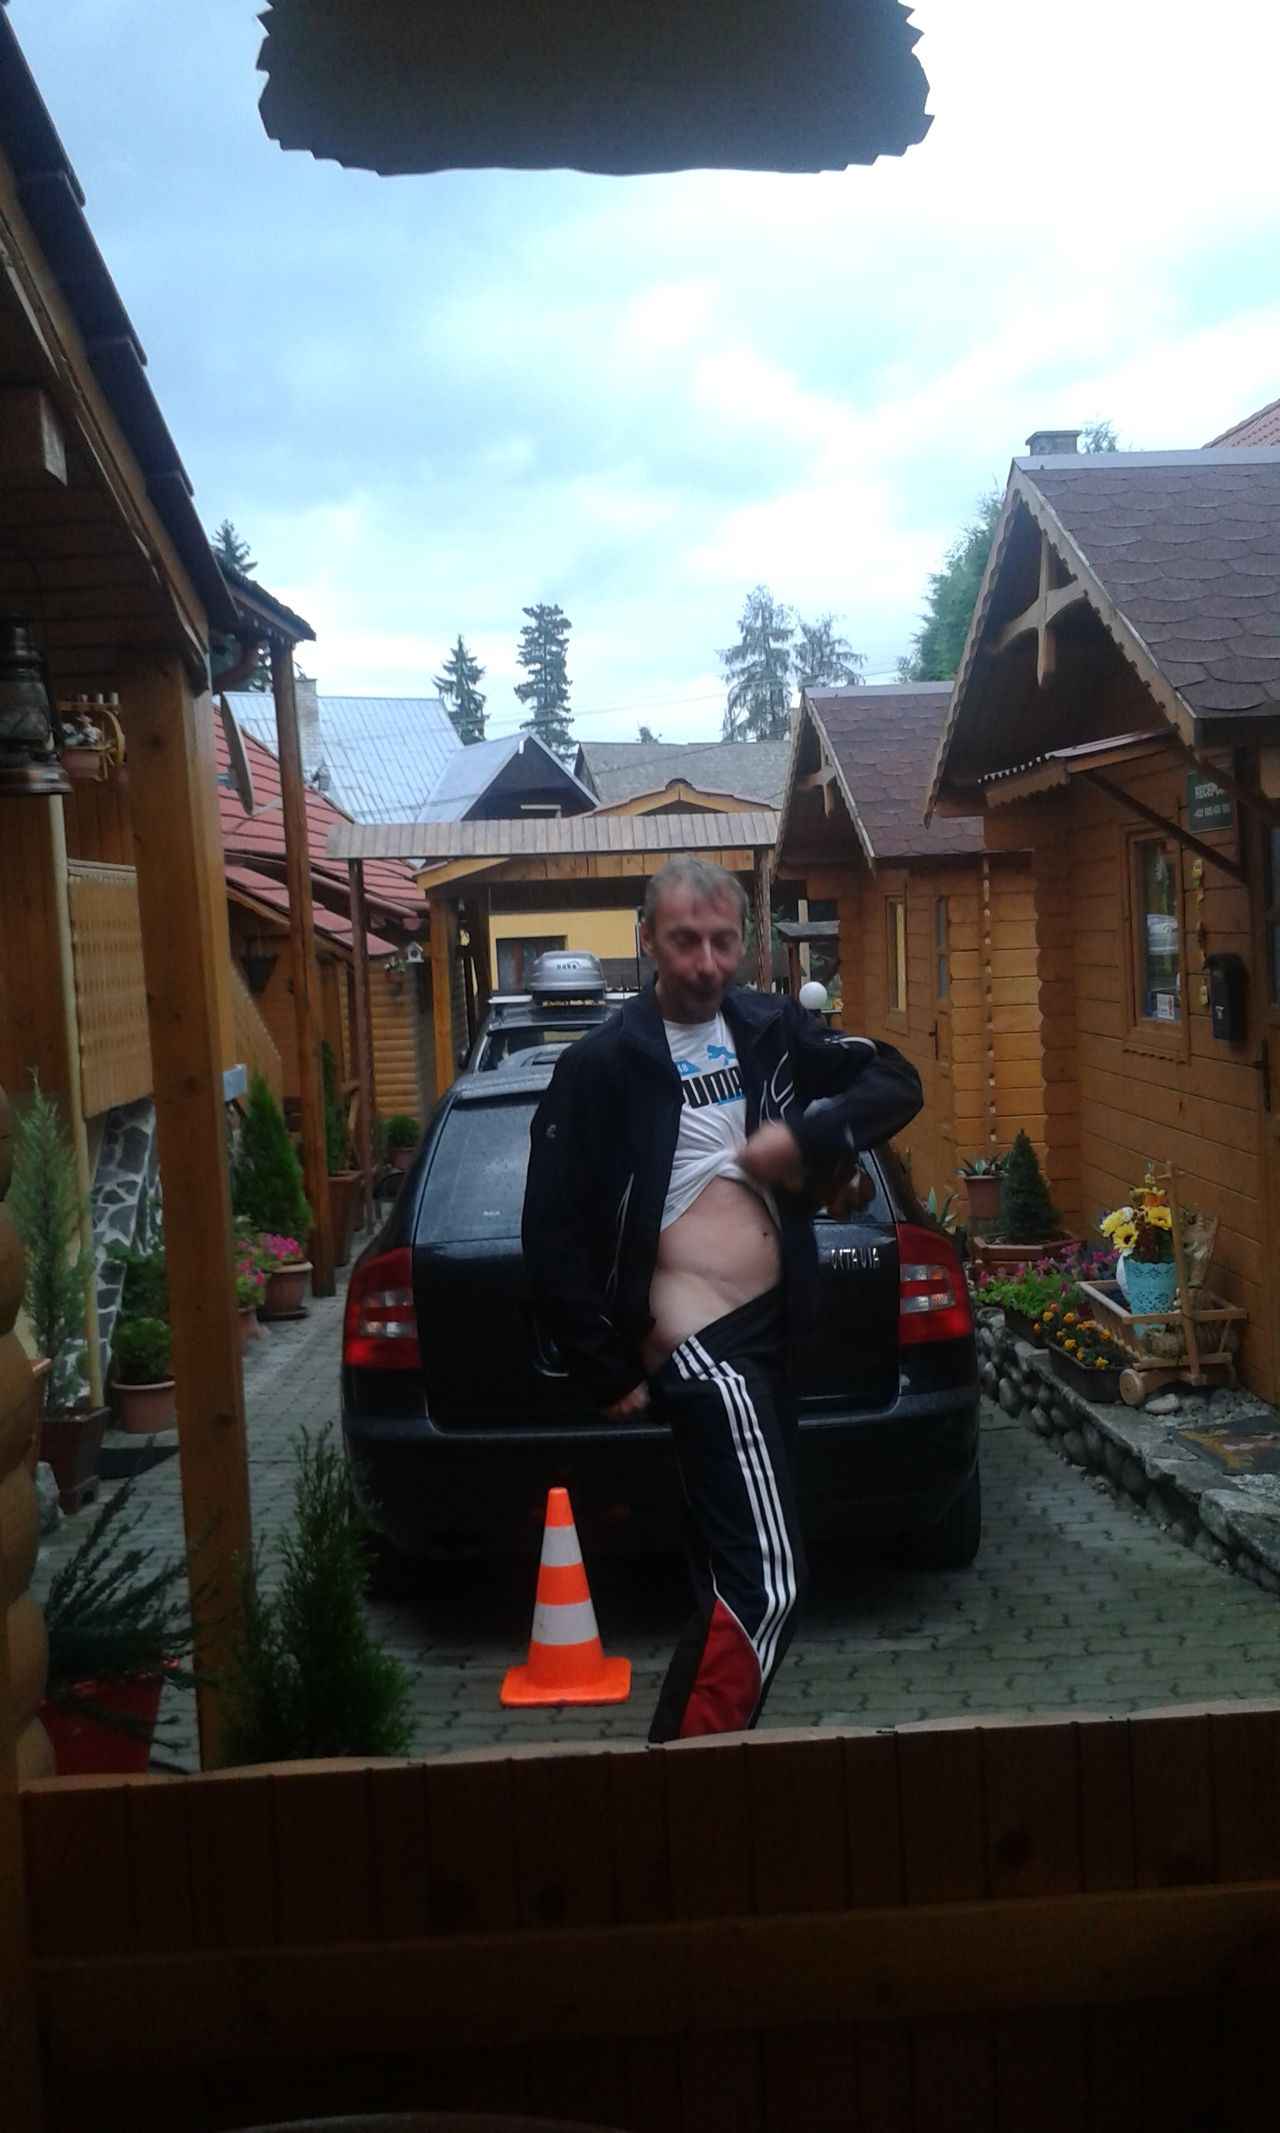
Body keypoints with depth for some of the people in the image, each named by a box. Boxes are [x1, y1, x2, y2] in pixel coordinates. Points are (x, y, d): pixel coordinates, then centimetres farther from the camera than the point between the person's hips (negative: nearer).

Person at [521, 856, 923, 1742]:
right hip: (697, 1344, -7)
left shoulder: (769, 1028, 6)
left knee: (733, 1573, 18)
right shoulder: (602, 1063, -10)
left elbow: (898, 1080, 11)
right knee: (768, 1583, -16)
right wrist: (609, 1369, -9)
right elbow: (553, 1235, -10)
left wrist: (807, 1135, -8)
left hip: (770, 1330, 8)